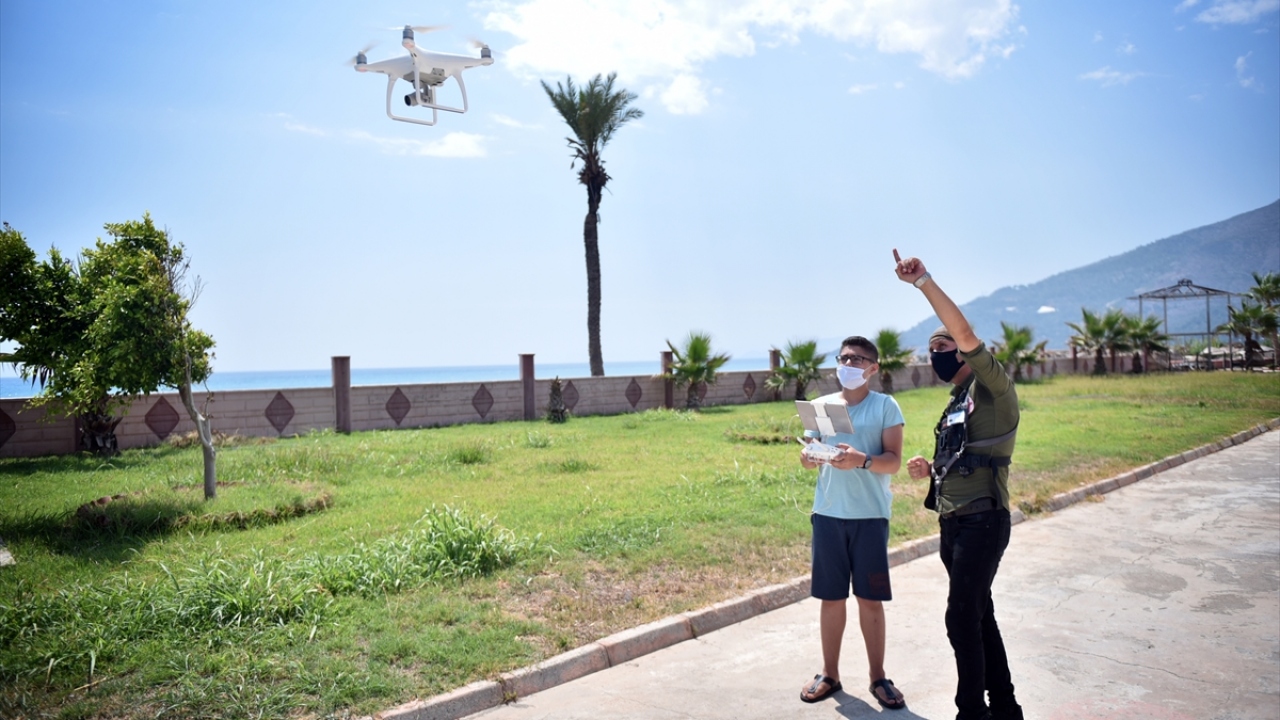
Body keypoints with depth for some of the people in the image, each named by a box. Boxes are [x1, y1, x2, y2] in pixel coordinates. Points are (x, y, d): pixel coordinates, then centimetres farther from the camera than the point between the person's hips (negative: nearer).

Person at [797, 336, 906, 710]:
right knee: (831, 597, 9)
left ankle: (878, 677, 19)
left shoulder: (885, 405, -1)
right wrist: (808, 457, -14)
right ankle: (829, 674, 21)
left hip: (870, 515, -2)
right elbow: (809, 453, 9)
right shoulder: (821, 405, 9)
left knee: (870, 599, 4)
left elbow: (893, 460, -7)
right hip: (828, 513, 3)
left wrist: (862, 460, -26)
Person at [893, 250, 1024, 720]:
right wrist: (929, 471, 5)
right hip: (953, 523, 9)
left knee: (962, 619, -7)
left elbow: (966, 335, -25)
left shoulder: (993, 389, -7)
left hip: (982, 522, -9)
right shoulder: (957, 404, 18)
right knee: (979, 617, 15)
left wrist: (924, 282, -28)